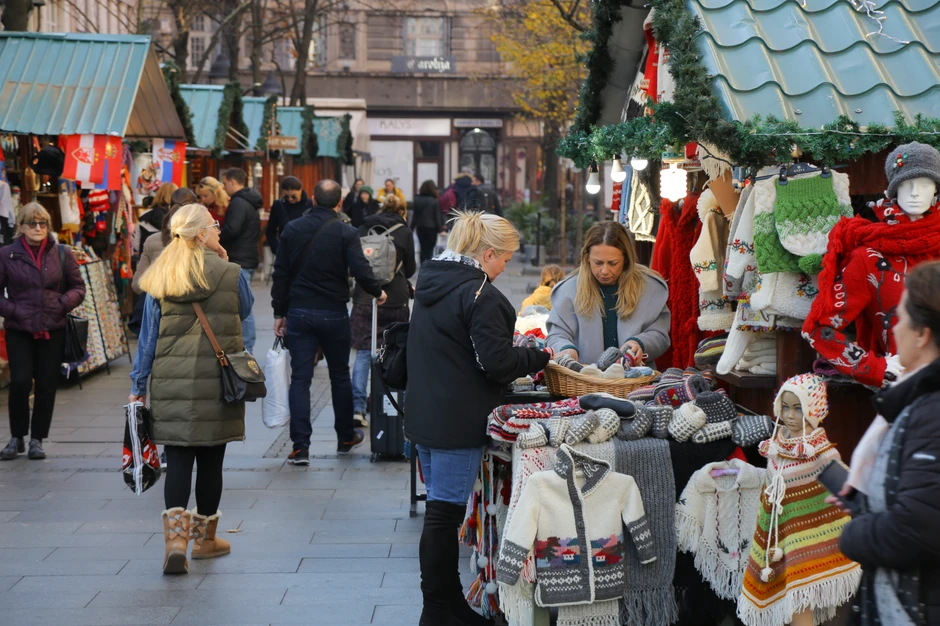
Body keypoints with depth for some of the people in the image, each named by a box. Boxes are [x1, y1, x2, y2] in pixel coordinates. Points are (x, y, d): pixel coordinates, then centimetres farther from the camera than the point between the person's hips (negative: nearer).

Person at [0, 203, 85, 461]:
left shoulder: (62, 254, 3)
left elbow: (78, 287, 9)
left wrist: (62, 304, -8)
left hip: (52, 331, 2)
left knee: (46, 385, 5)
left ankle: (37, 439, 18)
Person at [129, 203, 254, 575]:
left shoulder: (159, 280, 3)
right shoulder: (230, 274, -5)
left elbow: (148, 336, 5)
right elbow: (244, 310, 15)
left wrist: (138, 386, 10)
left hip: (170, 384, 2)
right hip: (217, 381, -2)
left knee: (177, 461, 2)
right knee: (210, 460, 10)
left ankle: (175, 538, -15)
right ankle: (204, 538, 24)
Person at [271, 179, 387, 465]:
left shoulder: (292, 230, 2)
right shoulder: (346, 233, -8)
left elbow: (280, 275, 4)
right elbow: (361, 272, -16)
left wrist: (279, 313, 10)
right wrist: (378, 292, 4)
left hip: (298, 313, 2)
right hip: (333, 314, -1)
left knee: (300, 379, 1)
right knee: (340, 376, 15)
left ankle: (300, 446, -5)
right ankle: (345, 438, 27)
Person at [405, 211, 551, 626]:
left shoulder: (431, 283, 12)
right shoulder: (480, 294, -17)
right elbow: (496, 361, -21)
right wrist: (540, 358, -4)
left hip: (424, 416, 9)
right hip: (457, 424, -9)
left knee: (441, 507, 16)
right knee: (444, 513, -3)